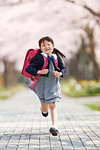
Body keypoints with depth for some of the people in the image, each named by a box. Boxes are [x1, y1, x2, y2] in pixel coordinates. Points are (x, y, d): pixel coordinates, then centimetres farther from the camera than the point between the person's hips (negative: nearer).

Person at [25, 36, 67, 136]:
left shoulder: (56, 57, 2)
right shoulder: (40, 58, -12)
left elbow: (63, 68, 14)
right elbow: (28, 68, -15)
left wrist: (60, 73, -7)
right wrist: (39, 72, -26)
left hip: (53, 84, 2)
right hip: (42, 84, -2)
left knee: (52, 105, -4)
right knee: (45, 104, 11)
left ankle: (54, 127, -6)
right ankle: (44, 110, 50)